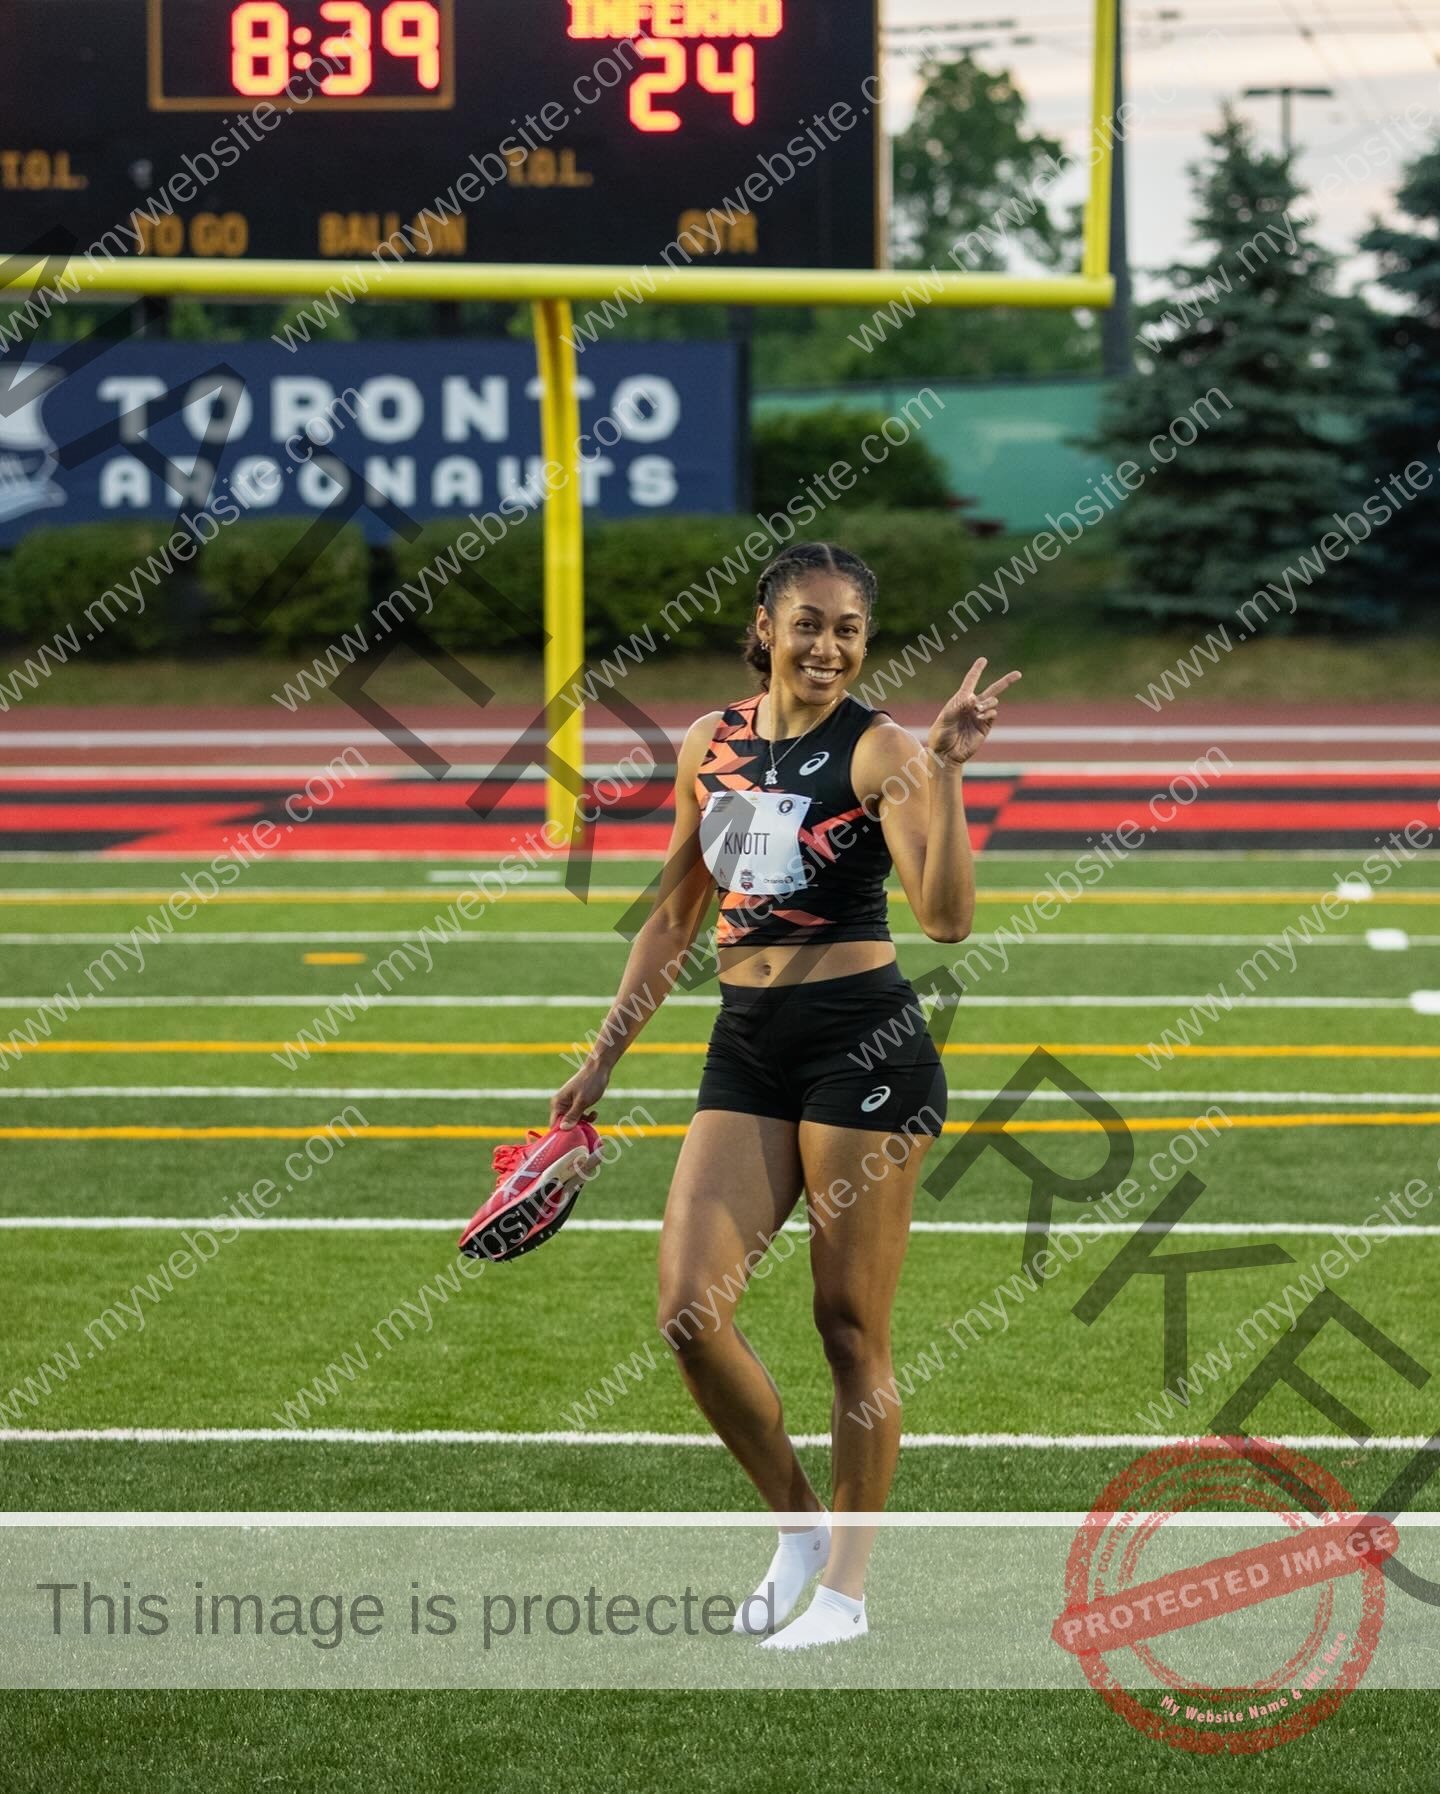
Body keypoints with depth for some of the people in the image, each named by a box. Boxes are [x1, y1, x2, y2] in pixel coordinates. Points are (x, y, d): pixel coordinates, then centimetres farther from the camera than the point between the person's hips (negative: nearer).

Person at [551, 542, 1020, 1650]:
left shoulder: (877, 750, -6)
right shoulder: (710, 744, 10)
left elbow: (946, 915, -19)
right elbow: (676, 916, 20)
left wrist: (946, 769, -27)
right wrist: (605, 1057, 20)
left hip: (863, 1043, -5)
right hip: (746, 1048, 5)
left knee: (851, 1326, 0)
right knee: (689, 1311, -5)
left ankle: (846, 1585, 12)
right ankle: (798, 1523, 17)